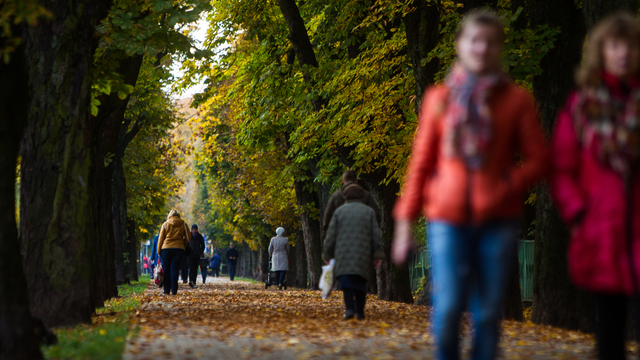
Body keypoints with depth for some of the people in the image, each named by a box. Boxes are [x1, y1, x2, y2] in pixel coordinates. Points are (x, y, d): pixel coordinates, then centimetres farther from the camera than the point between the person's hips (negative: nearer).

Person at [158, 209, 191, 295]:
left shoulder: (165, 224, 6)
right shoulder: (183, 224, 7)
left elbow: (160, 239, 6)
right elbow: (188, 238, 7)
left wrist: (159, 251, 12)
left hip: (166, 249, 0)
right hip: (179, 249, 0)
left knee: (167, 269, 7)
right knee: (175, 269, -1)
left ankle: (166, 291, 7)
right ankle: (174, 290, -10)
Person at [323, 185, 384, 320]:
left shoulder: (339, 211, 8)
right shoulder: (368, 211, 11)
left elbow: (331, 235, 6)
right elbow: (375, 235, 6)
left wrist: (327, 254, 12)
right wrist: (377, 255, 7)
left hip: (344, 254, -1)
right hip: (363, 253, 1)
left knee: (346, 281, -6)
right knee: (360, 281, 10)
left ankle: (350, 308, -23)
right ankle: (360, 311, 10)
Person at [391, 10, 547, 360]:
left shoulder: (516, 100, 7)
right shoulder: (438, 98, 10)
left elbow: (538, 160, 6)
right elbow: (421, 163, 11)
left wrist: (504, 190, -10)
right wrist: (405, 221, 7)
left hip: (497, 220, 0)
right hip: (448, 217, 0)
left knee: (488, 311, 0)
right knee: (448, 308, -11)